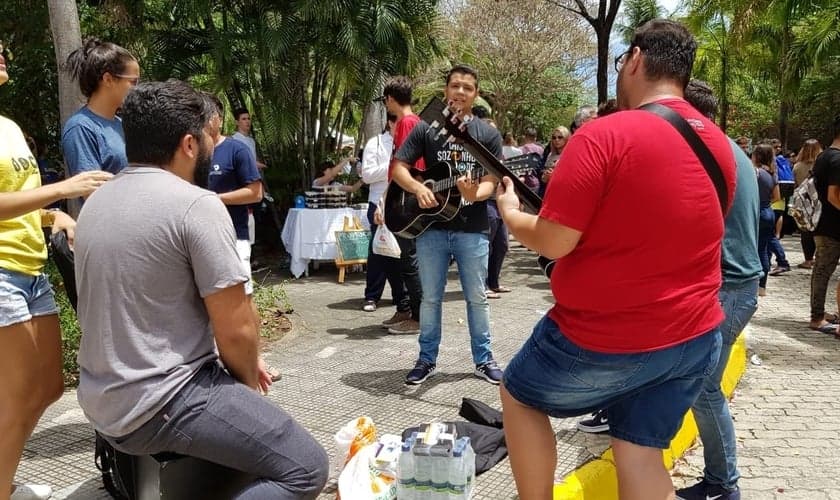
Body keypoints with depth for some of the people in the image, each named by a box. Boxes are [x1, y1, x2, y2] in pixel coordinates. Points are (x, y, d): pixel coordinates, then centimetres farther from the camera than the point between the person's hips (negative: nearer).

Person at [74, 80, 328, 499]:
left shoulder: (97, 202, 9)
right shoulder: (197, 204, -17)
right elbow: (236, 330, -17)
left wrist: (242, 368, 17)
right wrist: (250, 382, 5)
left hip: (103, 399, 9)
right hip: (161, 405, -9)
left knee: (235, 377, 30)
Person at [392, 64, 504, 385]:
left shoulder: (488, 134, 2)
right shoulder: (425, 129, 3)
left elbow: (491, 181, -3)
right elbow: (397, 168, 1)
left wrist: (474, 194, -25)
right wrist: (418, 188, -19)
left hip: (473, 230, 0)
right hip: (430, 227, 0)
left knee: (477, 298, 8)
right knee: (431, 297, 10)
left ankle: (483, 360, 23)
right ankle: (427, 359, 23)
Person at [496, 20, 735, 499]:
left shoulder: (603, 136, -18)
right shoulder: (720, 145, 5)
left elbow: (552, 241, -17)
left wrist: (510, 213, 2)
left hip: (607, 339, -6)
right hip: (696, 336, 6)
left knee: (519, 395, 19)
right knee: (641, 456, 16)